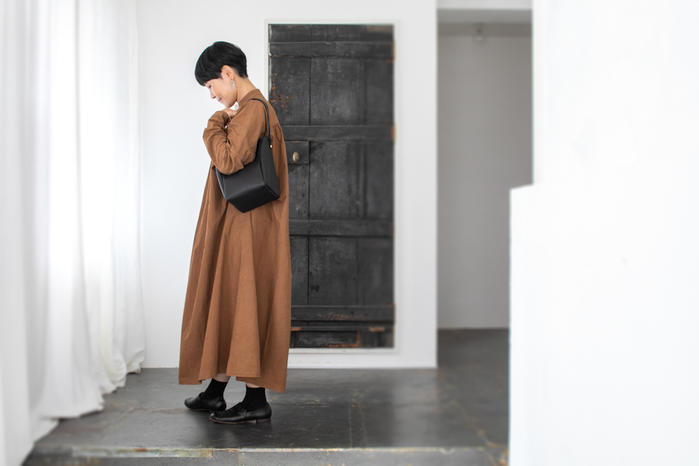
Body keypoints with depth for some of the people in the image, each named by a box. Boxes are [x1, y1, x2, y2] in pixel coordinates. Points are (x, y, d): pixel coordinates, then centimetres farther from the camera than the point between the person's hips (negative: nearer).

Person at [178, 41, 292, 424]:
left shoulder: (252, 110, -14)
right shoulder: (255, 108, 18)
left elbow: (228, 160, -26)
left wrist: (215, 127, -11)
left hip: (247, 227, -11)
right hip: (233, 228, 11)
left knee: (244, 305, -6)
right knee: (225, 302, 14)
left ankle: (256, 400, 3)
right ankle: (215, 392, 24)